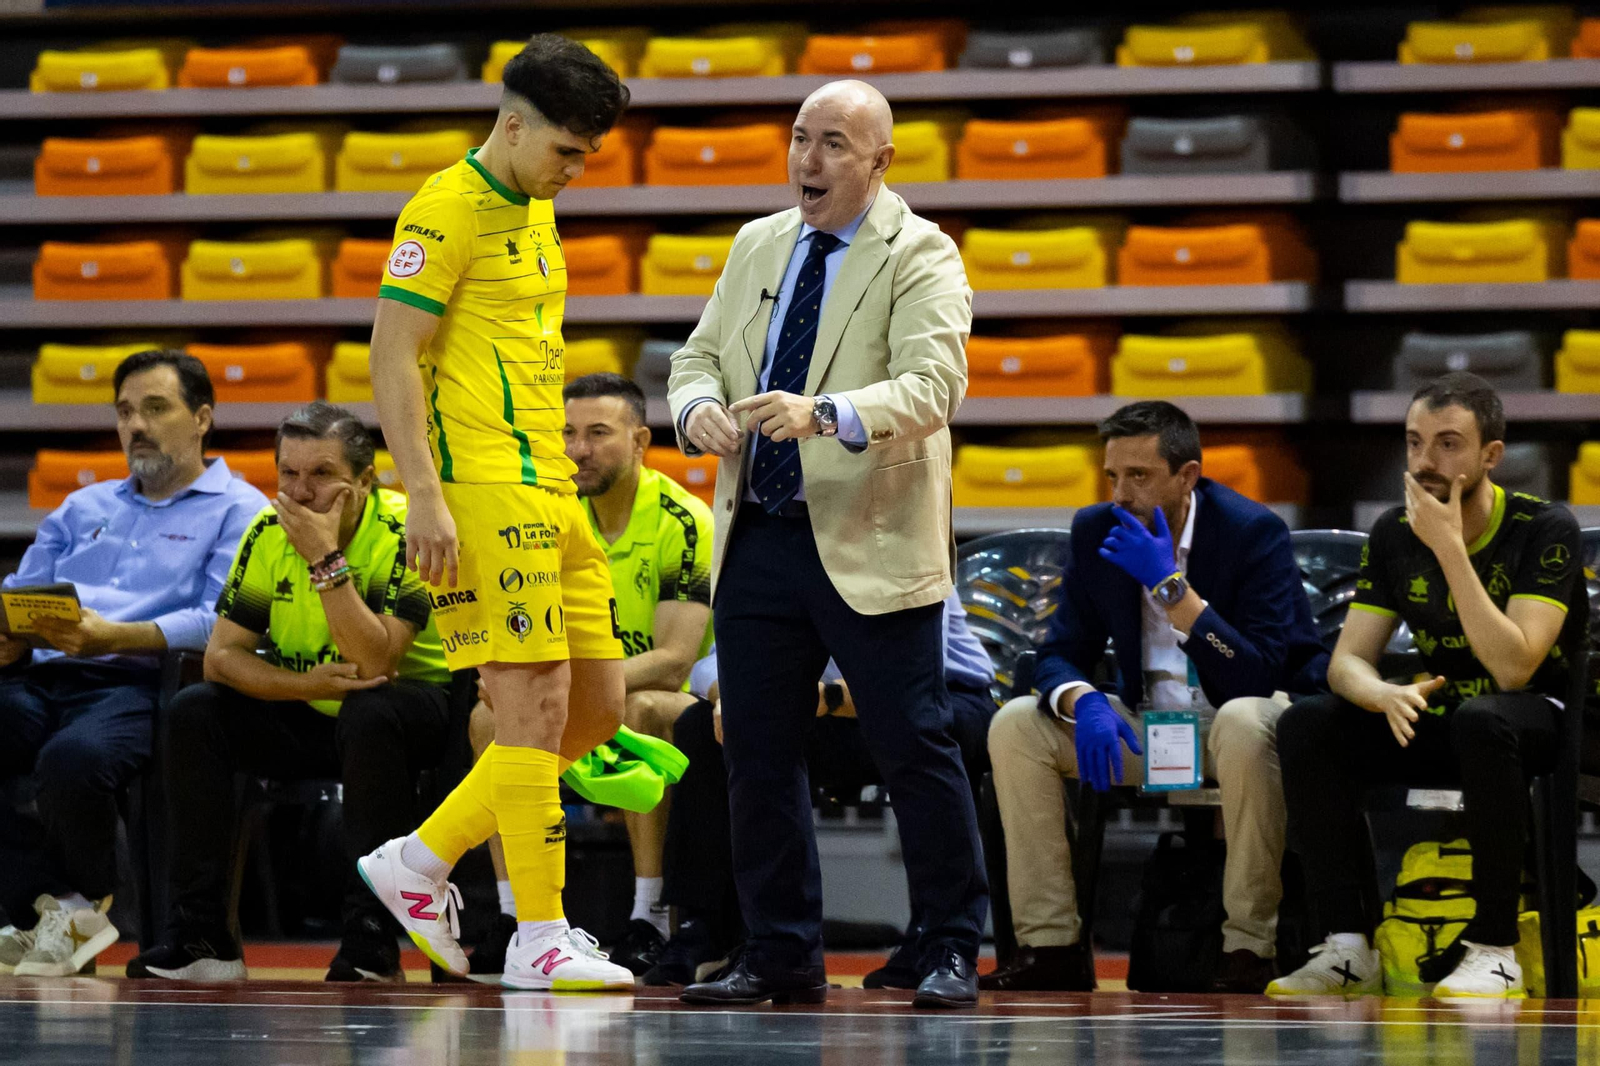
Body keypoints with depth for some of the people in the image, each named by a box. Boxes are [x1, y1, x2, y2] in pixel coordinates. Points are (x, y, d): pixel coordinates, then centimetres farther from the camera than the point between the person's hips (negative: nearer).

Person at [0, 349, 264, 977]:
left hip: (138, 684, -6)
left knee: (75, 759, -39)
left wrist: (114, 636, -19)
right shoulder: (82, 508, 33)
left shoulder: (238, 512, 11)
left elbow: (223, 622, -5)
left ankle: (84, 905, -9)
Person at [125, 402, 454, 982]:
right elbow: (221, 655, -8)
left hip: (407, 706, -5)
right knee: (192, 712, -16)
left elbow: (374, 665, -30)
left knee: (369, 714, -37)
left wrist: (326, 559, -34)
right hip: (305, 719, 5)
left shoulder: (403, 533, -21)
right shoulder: (269, 534, -6)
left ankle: (372, 938, -30)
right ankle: (200, 937, -15)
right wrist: (309, 683, -24)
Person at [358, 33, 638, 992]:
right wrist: (426, 497, -19)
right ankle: (540, 938, -7)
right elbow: (393, 357, -13)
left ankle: (421, 863, 16)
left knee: (598, 707, 8)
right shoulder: (449, 210, -8)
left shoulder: (535, 214, 19)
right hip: (483, 490, -9)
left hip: (549, 489, 9)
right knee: (535, 704, -11)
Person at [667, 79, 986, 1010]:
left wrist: (825, 416, -35)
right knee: (758, 753, 7)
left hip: (868, 547, -6)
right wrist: (699, 405, -8)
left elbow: (933, 385, -19)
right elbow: (700, 356, 17)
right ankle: (783, 955, 16)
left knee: (916, 749, -4)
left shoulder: (920, 258, -6)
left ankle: (953, 953, 5)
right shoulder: (757, 247, 15)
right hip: (758, 541, 6)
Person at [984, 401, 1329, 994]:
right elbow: (1062, 652, -1)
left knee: (1244, 722, -40)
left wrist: (1170, 586, -31)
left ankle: (1250, 947, -30)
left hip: (1243, 715, -5)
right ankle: (1052, 946, -13)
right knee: (1015, 725, -15)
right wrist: (1085, 703, -26)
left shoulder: (1254, 533, -18)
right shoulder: (1096, 533, -2)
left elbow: (1258, 677, -26)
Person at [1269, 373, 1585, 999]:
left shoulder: (1544, 530, -15)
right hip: (1441, 718, 5)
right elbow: (1348, 660, -2)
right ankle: (1349, 948, -20)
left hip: (1542, 719, -5)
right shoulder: (1395, 534, 1)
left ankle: (1494, 949, -32)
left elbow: (1513, 667, -25)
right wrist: (1389, 695, -27)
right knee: (1305, 726, -19)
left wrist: (1451, 549, -28)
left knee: (1480, 720, -40)